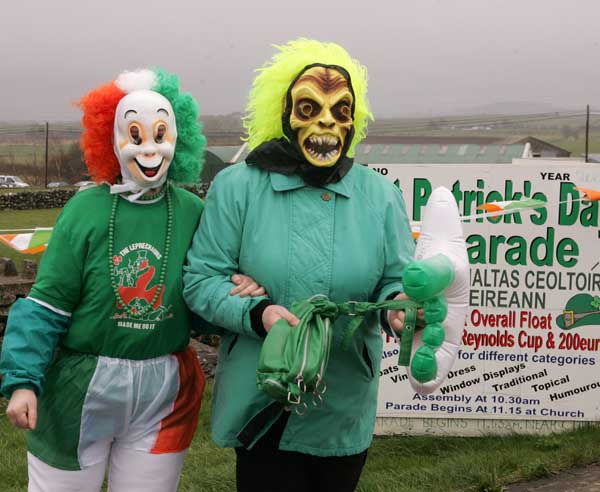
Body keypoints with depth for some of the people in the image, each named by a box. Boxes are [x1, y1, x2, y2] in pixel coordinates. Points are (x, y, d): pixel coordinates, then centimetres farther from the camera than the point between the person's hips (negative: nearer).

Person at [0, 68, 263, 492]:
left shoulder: (193, 213, -2)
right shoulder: (87, 209, -9)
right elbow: (47, 305, -8)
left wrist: (237, 293, -16)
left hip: (164, 393, 2)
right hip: (81, 389, -2)